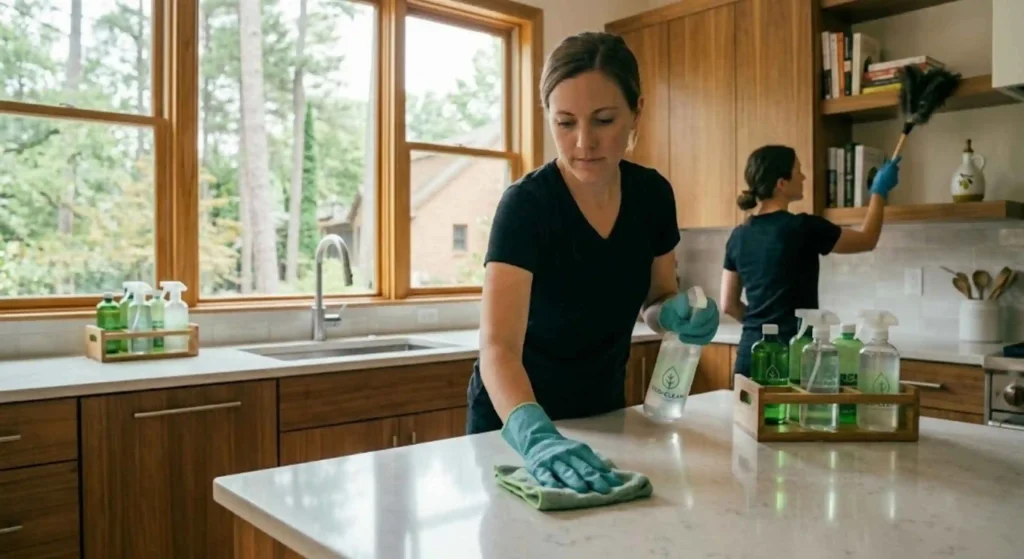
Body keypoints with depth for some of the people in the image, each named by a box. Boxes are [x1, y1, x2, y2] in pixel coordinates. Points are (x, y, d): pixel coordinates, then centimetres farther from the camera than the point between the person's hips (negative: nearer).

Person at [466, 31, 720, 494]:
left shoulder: (652, 195, -11)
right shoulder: (526, 204, -28)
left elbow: (654, 301, 4)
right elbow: (498, 347, -38)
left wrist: (675, 312, -19)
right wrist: (536, 436, -56)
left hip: (602, 411, 5)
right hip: (517, 420, -4)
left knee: (606, 498, 23)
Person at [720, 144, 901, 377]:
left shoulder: (739, 235, 5)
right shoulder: (803, 228, -12)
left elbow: (729, 305, 11)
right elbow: (867, 240, 6)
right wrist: (879, 191, 18)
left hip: (749, 354, 6)